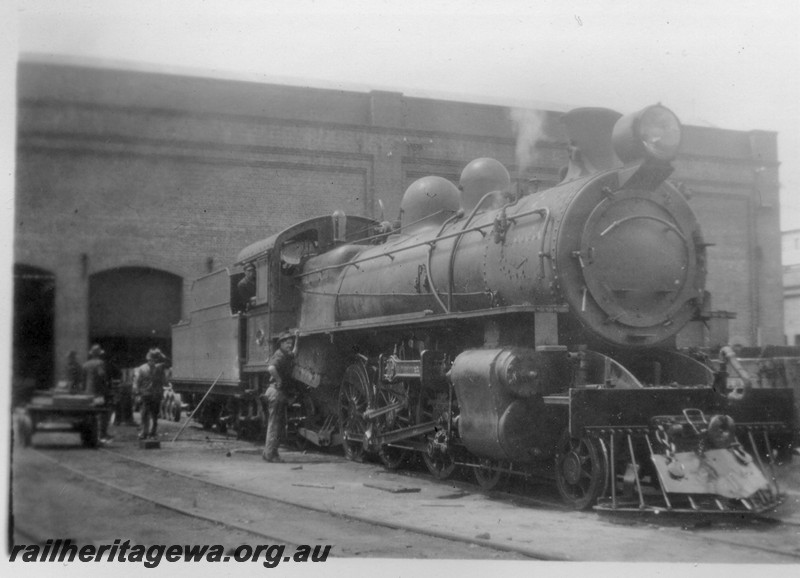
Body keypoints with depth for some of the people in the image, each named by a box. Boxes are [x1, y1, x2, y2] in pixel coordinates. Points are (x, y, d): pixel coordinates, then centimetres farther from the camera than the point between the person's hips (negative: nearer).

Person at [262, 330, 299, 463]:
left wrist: (297, 338, 31)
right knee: (274, 423, -8)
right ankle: (270, 453, -5)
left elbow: (294, 353, 40)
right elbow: (271, 368, -35)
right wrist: (278, 380, -24)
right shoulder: (279, 355, -14)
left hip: (281, 392, 10)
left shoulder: (287, 355, 15)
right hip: (276, 391, -10)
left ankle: (268, 452, 21)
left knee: (277, 424, 14)